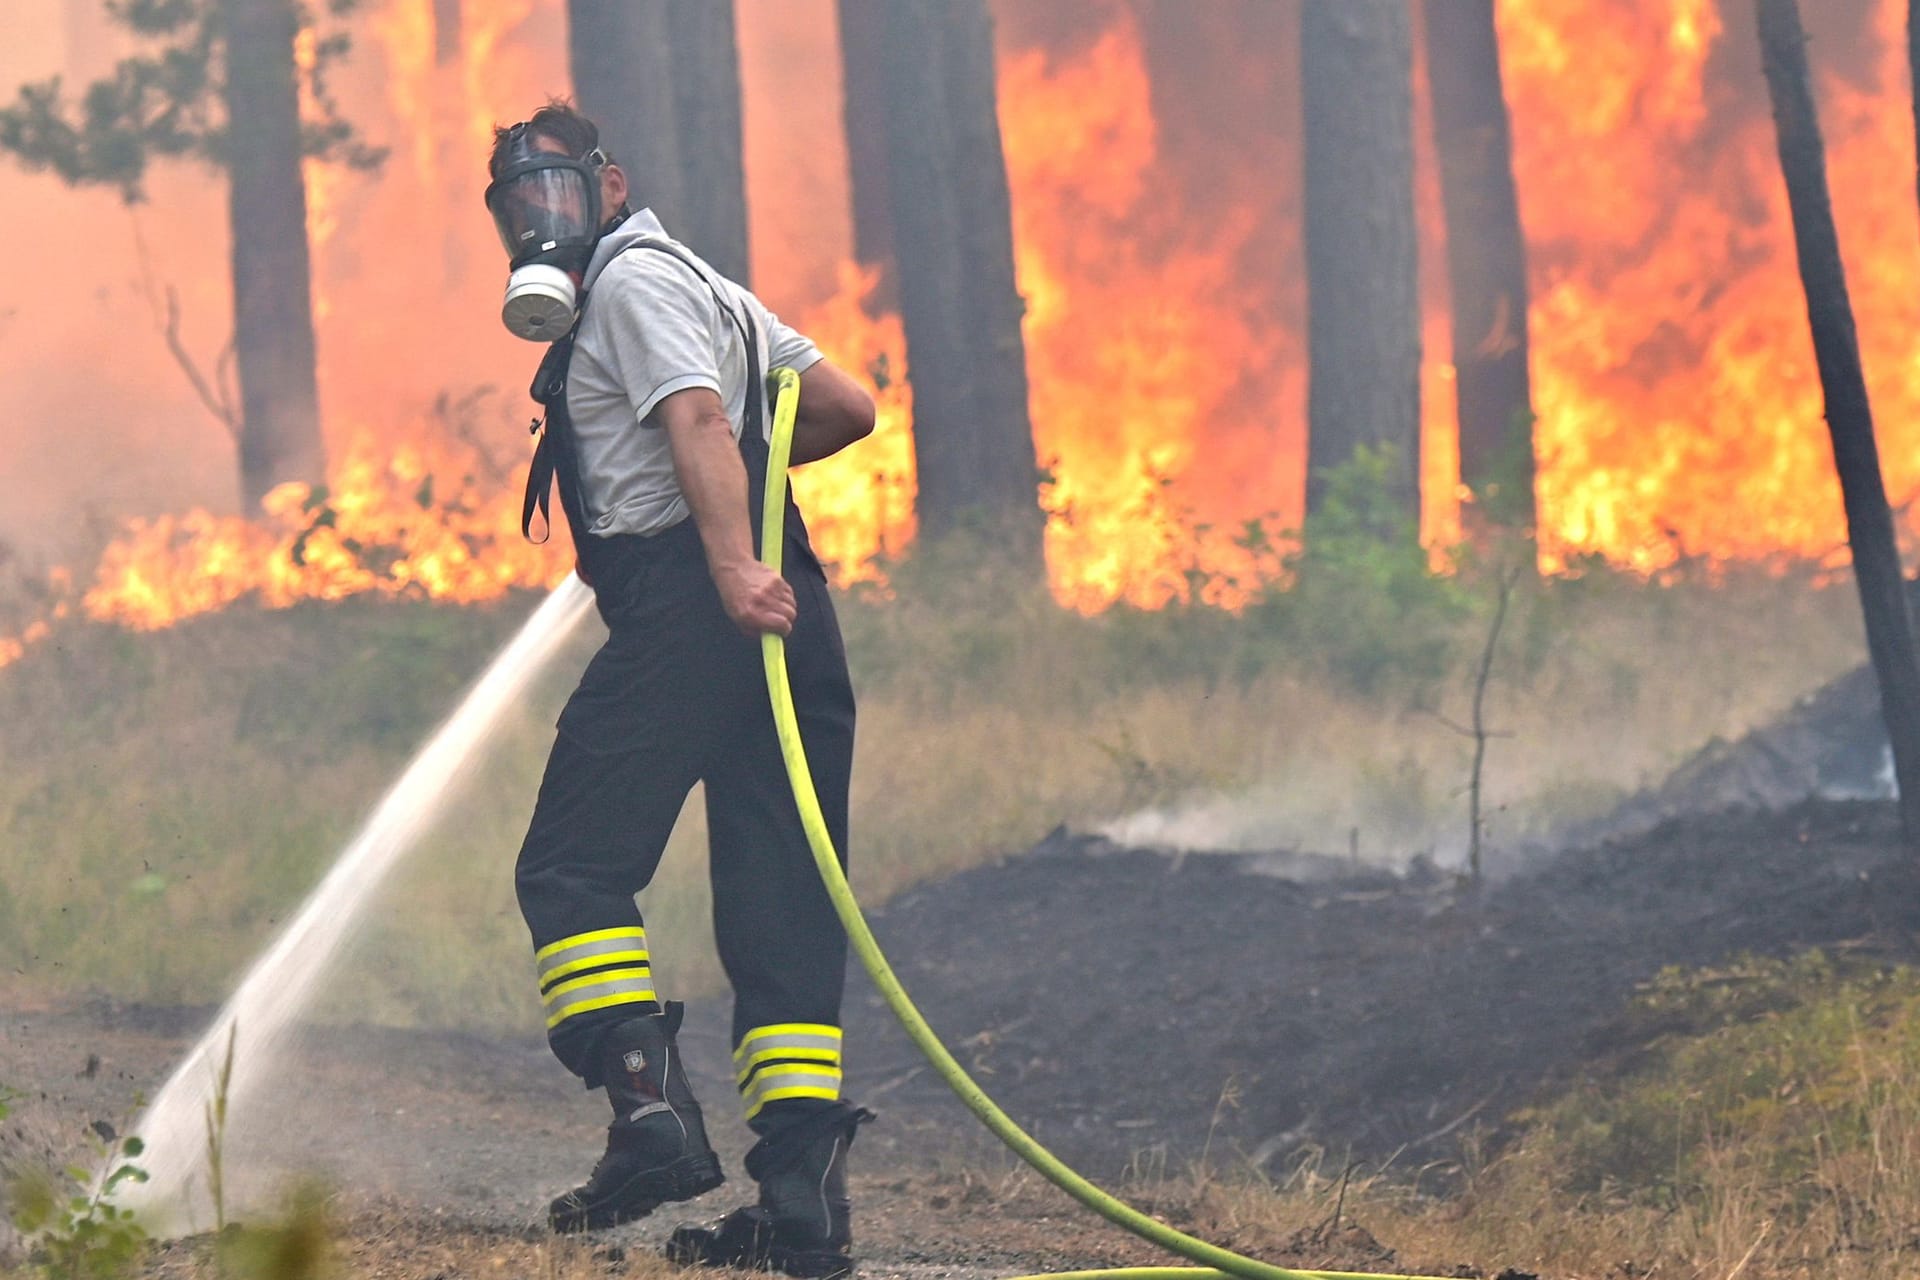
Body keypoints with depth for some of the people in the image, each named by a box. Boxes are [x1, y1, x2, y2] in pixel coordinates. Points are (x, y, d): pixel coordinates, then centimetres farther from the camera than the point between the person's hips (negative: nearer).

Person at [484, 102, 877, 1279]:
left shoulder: (632, 279, 0)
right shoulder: (706, 290, 28)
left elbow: (698, 420, -17)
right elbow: (848, 407, 29)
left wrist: (729, 559, -30)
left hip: (689, 608, -9)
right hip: (781, 612, 9)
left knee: (572, 868, -4)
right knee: (782, 908, 3)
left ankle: (651, 1107, -19)